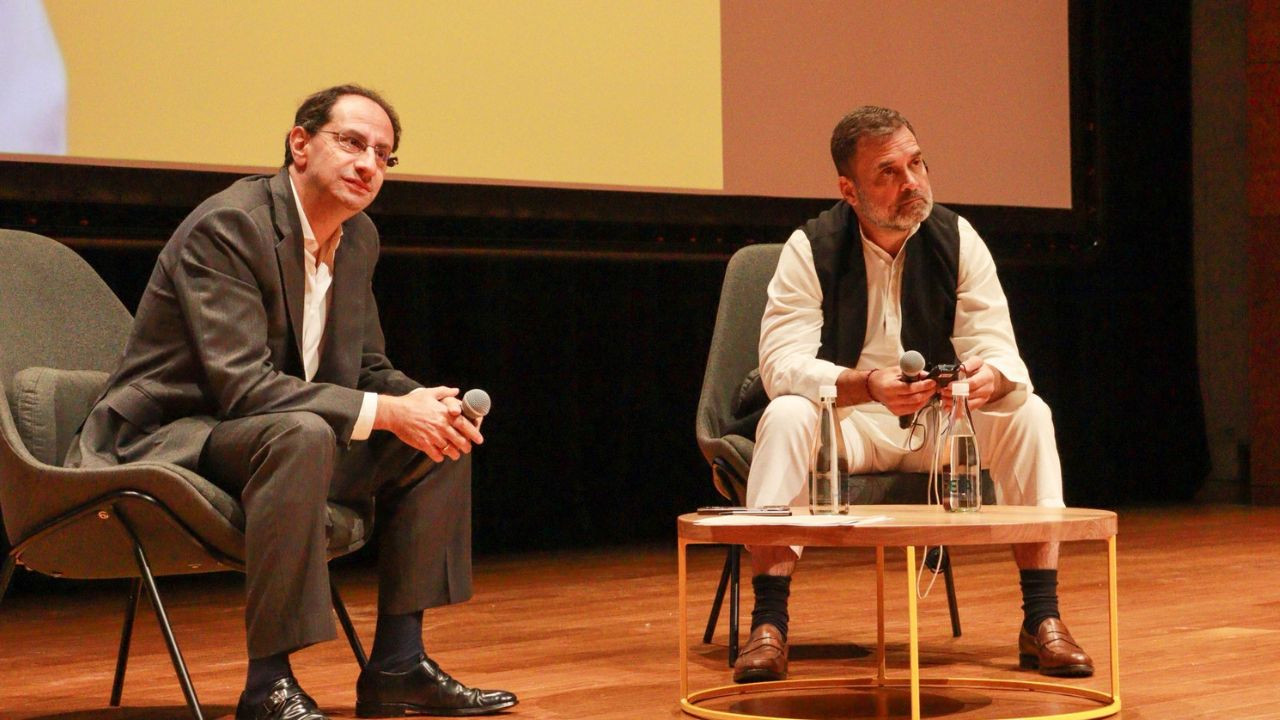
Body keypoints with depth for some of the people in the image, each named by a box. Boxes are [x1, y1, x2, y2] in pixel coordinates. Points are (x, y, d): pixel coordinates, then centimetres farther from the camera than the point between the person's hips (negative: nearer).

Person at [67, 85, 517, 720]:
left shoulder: (359, 237, 7)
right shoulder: (225, 227, -20)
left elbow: (367, 367, 14)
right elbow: (242, 385, -29)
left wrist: (422, 402, -10)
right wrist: (387, 412, -30)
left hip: (269, 438, 9)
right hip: (167, 443, -9)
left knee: (440, 439, 1)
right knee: (301, 433, -38)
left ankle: (398, 666, 3)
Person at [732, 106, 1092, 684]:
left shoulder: (957, 241, -3)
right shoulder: (811, 249, -10)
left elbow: (998, 349, -8)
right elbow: (781, 361, -21)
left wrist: (991, 376, -35)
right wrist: (866, 387, -41)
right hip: (847, 422, -2)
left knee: (1028, 415, -23)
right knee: (786, 416, -33)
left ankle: (1042, 620, -19)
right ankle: (768, 626, -32)